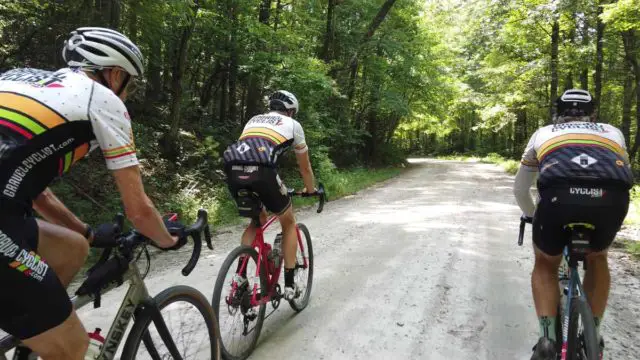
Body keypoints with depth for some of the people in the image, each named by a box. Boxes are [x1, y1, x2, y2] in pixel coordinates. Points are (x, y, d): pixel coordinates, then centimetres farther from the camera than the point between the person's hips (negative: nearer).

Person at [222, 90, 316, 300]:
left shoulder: (254, 120, 35)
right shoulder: (293, 124, 24)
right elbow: (305, 167, 33)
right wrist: (311, 190, 51)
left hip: (234, 172, 5)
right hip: (261, 172, -4)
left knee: (259, 219, 30)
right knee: (289, 223, 20)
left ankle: (240, 275, 19)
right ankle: (289, 285, 20)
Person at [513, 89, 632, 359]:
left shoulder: (543, 133, 34)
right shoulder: (612, 132, 36)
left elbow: (520, 188, 42)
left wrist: (531, 216, 60)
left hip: (559, 195, -1)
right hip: (612, 198, 2)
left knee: (545, 265, 25)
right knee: (597, 259, 33)